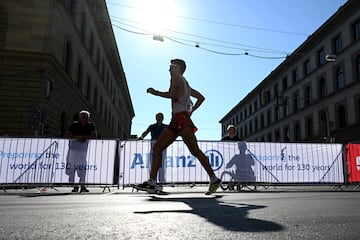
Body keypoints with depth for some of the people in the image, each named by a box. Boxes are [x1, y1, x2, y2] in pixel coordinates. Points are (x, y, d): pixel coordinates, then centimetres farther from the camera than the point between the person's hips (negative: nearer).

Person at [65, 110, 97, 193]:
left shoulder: (91, 125, 2)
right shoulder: (74, 125, -2)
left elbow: (94, 135, -5)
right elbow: (66, 135, -3)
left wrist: (83, 137, -15)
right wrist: (76, 137, -18)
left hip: (84, 148, 1)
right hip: (73, 147, -1)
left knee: (83, 167, -1)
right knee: (72, 167, -2)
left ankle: (83, 186, 7)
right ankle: (75, 186, 8)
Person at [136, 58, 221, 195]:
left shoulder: (177, 78, 2)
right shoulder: (185, 84, 27)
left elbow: (171, 94, -17)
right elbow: (201, 98, 31)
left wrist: (154, 92, -3)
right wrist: (191, 110, 23)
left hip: (181, 118, -10)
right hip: (175, 121, 10)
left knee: (195, 151, -11)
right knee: (157, 148, 4)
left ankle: (214, 179, -5)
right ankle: (151, 182, 2)